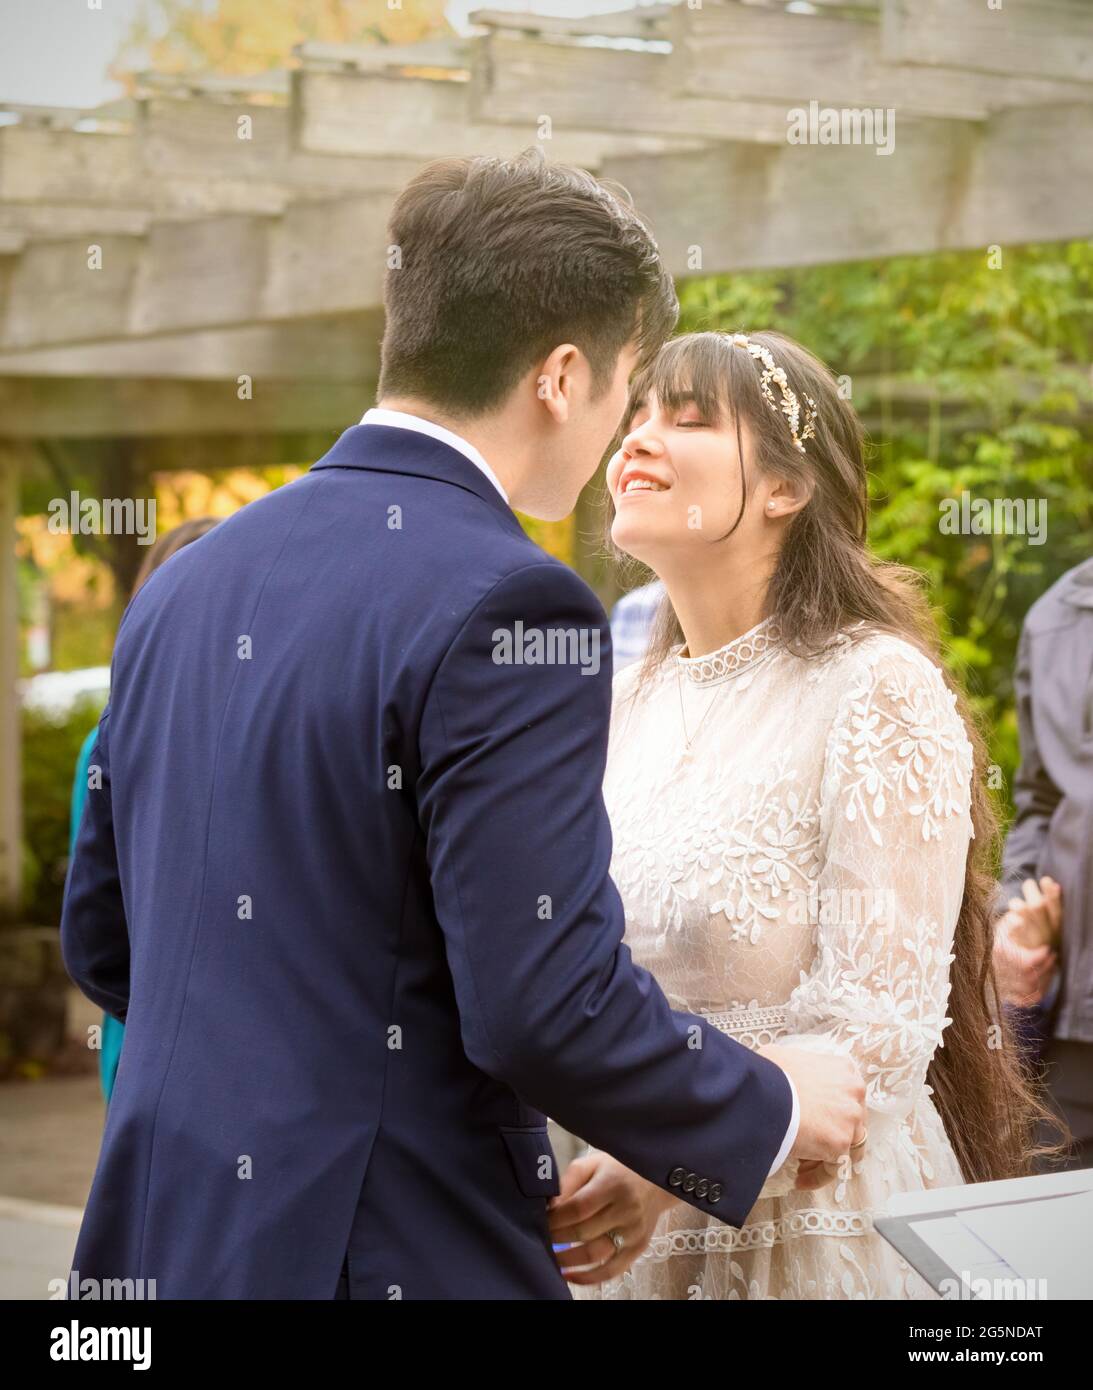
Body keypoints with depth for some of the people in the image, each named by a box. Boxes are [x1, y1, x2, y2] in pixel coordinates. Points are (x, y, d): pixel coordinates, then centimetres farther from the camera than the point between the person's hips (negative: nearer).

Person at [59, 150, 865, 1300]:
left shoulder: (186, 580, 9)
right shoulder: (508, 607, -16)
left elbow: (103, 942, 16)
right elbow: (551, 1005, -20)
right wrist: (773, 1112, -4)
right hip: (395, 1251, -8)